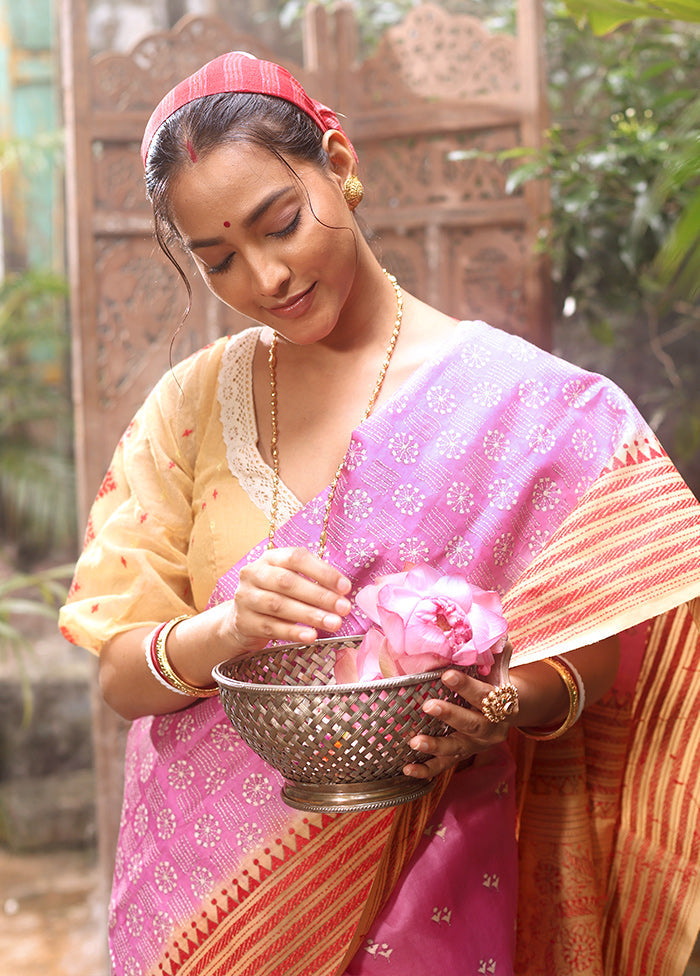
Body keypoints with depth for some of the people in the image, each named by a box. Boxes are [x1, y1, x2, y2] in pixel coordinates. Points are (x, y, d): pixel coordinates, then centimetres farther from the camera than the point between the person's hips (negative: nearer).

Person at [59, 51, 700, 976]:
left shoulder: (525, 403, -8)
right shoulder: (191, 403, 0)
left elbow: (590, 656, -5)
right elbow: (122, 675, -2)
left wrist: (507, 707, -26)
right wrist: (227, 630, -23)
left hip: (421, 895, -2)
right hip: (202, 889, 3)